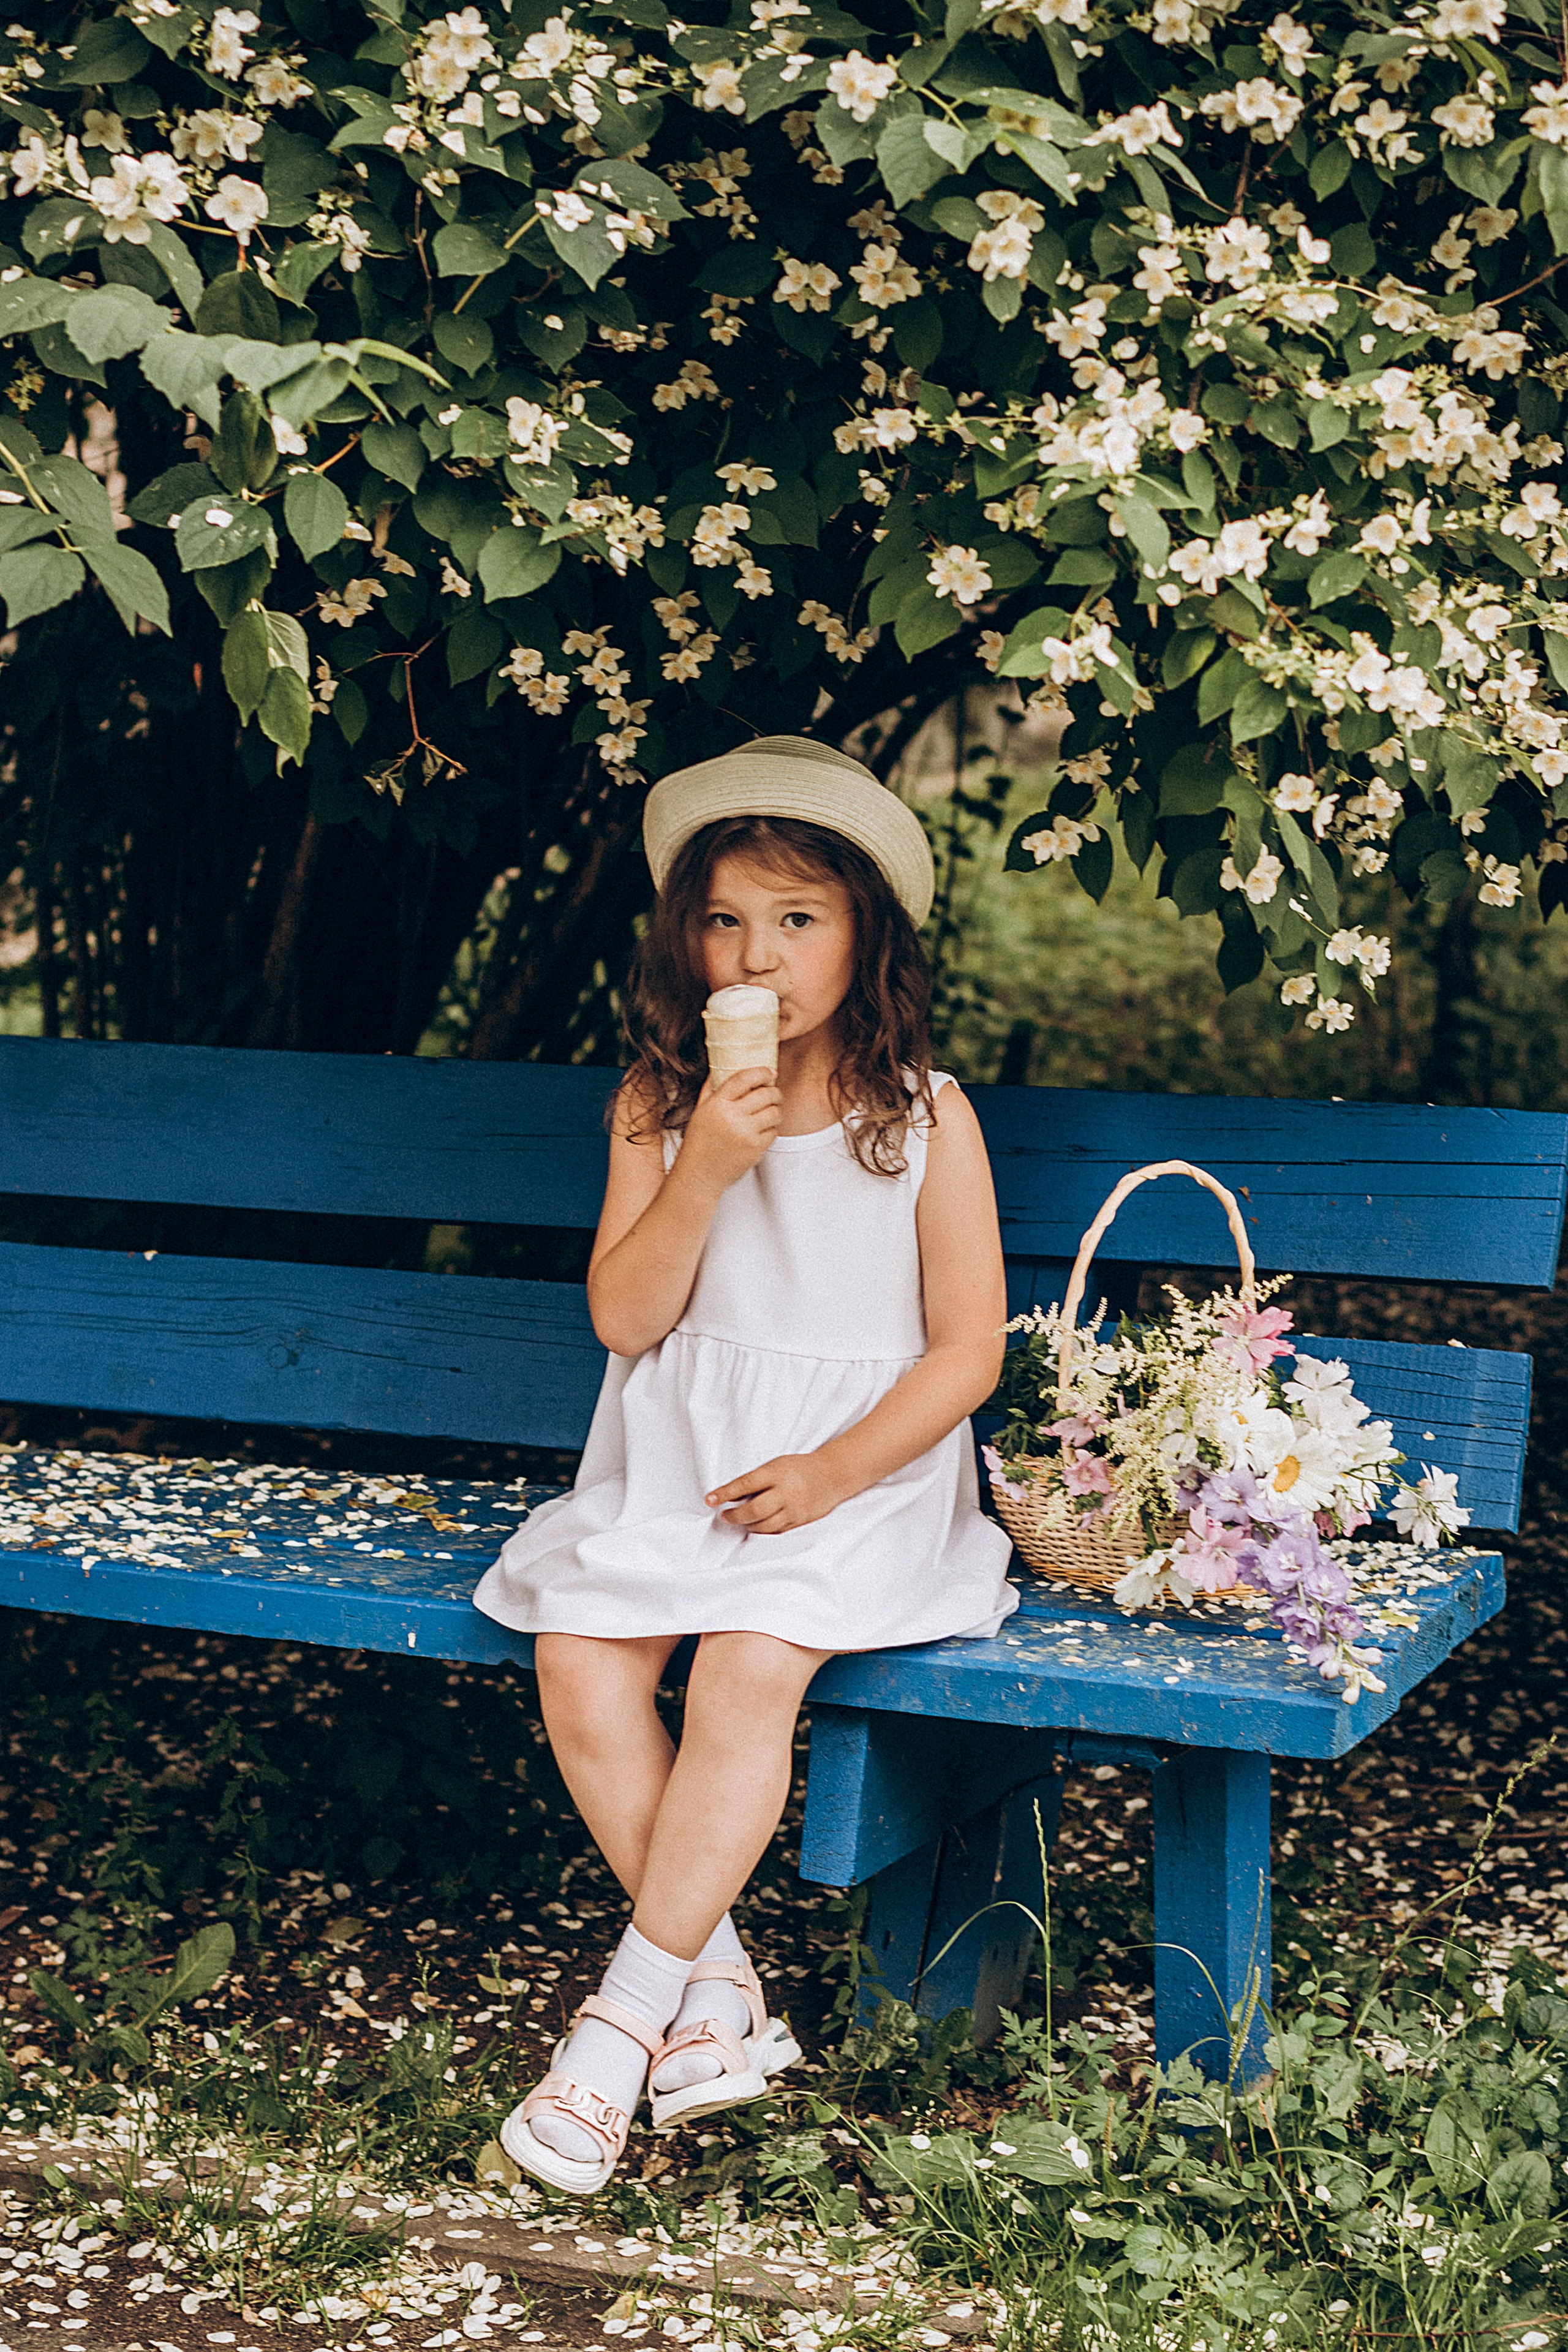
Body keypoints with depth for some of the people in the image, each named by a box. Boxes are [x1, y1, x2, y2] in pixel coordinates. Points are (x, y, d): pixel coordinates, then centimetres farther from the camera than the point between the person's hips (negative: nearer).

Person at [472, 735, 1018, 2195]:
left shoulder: (926, 1117, -1)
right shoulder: (658, 1107, 6)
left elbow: (966, 1352, -2)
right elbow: (624, 1316, -1)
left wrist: (832, 1473, -15)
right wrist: (707, 1170, -15)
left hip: (858, 1466, -3)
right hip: (674, 1456, 3)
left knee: (748, 1668, -29)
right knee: (577, 1663, -22)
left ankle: (625, 2018, -19)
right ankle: (717, 1991, -12)